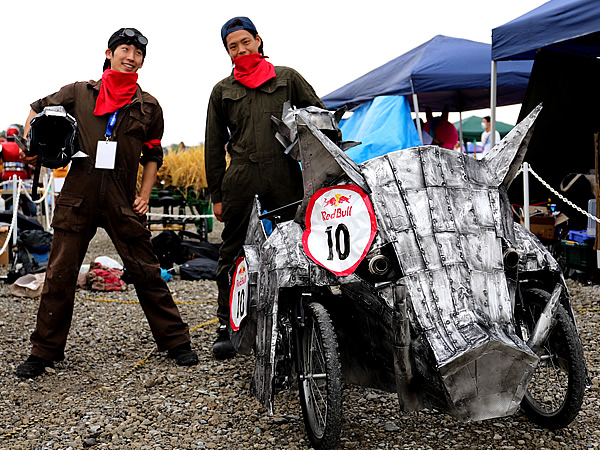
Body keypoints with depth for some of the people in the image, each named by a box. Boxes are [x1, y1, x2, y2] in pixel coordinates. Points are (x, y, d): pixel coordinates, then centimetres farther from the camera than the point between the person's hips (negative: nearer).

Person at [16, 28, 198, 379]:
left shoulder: (148, 106, 9)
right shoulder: (79, 93, 8)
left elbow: (153, 154, 16)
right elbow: (38, 109, 22)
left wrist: (145, 196, 6)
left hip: (123, 204, 0)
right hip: (78, 198, 0)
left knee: (146, 273, 2)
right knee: (60, 275, 3)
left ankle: (176, 342, 13)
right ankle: (45, 352, 16)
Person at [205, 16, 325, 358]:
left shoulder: (288, 78, 13)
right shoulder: (223, 91, 17)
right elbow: (214, 146, 17)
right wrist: (216, 195, 11)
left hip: (285, 177, -1)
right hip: (241, 180, 1)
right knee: (232, 255, 3)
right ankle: (227, 326, 13)